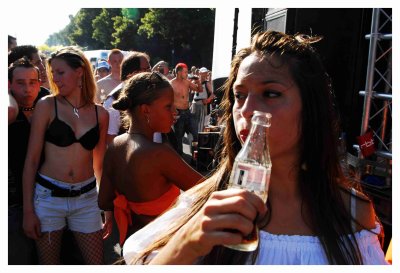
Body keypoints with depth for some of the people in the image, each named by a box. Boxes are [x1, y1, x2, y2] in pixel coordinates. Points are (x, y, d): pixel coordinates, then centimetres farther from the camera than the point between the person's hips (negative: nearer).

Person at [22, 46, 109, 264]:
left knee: (97, 264, 8)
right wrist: (28, 210, -6)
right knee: (48, 265, 12)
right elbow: (32, 159, -3)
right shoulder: (46, 105, -5)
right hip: (48, 196, -1)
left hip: (86, 198, 2)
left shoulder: (100, 114, 2)